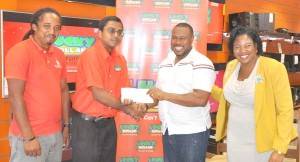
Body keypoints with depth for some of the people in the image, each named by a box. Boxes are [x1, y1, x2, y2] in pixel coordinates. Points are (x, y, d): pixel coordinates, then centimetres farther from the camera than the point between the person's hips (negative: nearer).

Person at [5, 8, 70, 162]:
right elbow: (15, 97, -15)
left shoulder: (59, 55, 7)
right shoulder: (19, 51, -12)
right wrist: (28, 137, -17)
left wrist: (66, 125, 11)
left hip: (56, 133, 6)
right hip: (29, 136, -6)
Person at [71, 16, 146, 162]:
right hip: (87, 123, -7)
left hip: (109, 122, 7)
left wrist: (137, 105, -14)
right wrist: (128, 108, -16)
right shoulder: (91, 54, -16)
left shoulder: (120, 59, 5)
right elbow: (98, 94, -22)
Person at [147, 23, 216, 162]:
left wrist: (165, 95, -23)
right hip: (168, 130, 6)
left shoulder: (202, 63, -13)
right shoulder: (165, 63, 10)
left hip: (193, 133, -6)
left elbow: (201, 99, -24)